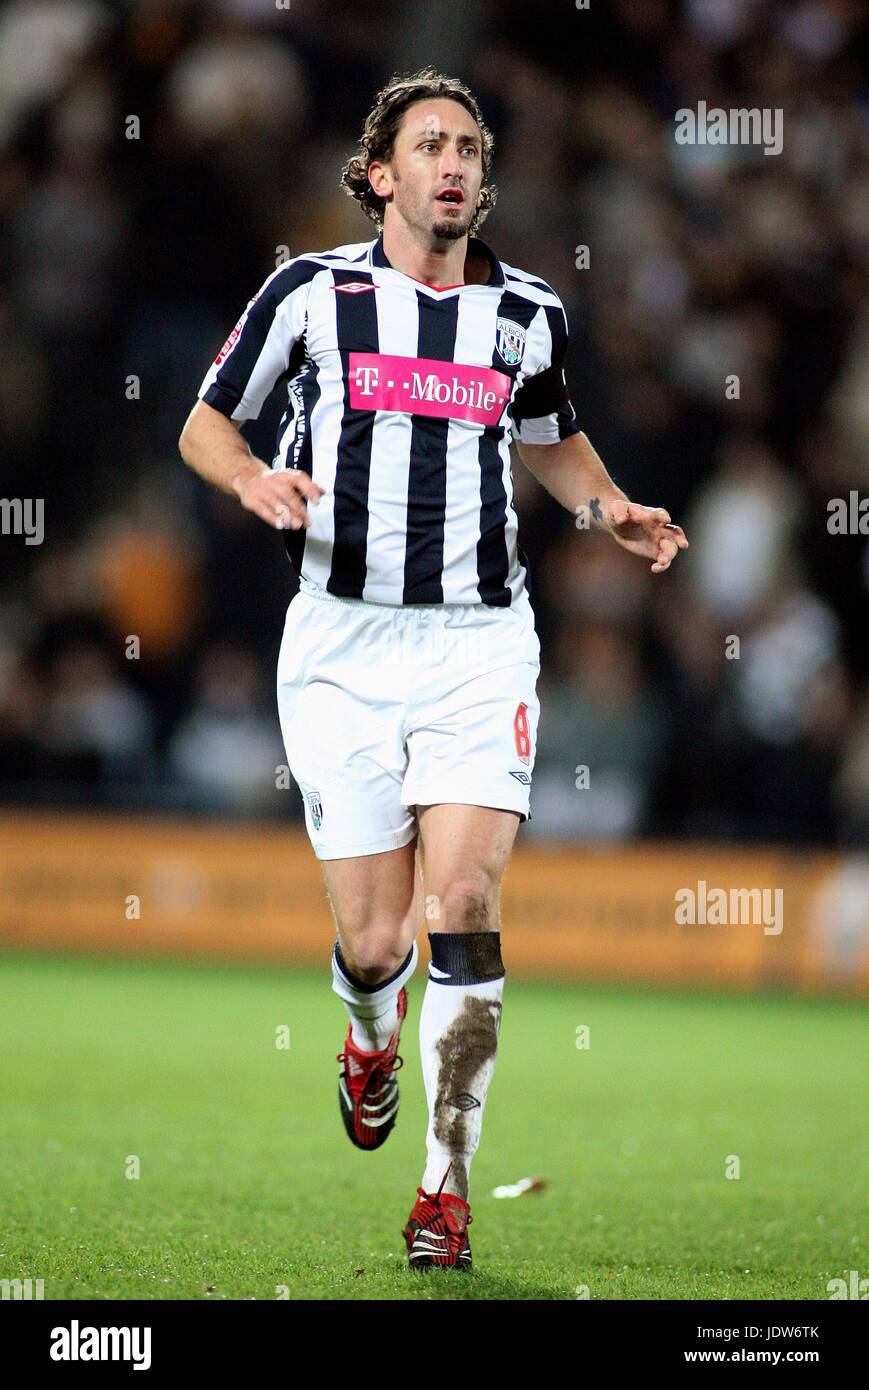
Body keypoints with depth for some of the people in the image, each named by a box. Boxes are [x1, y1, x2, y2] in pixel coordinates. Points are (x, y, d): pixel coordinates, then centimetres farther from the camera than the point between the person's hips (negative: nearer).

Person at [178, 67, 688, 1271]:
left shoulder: (527, 313, 8)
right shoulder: (312, 293, 0)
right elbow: (205, 424, 10)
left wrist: (608, 508, 7)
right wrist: (254, 479, -12)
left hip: (480, 642, 1)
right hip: (343, 642, -1)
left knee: (462, 912, -14)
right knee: (373, 940, -2)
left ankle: (447, 1192, -6)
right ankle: (373, 1035, 37)